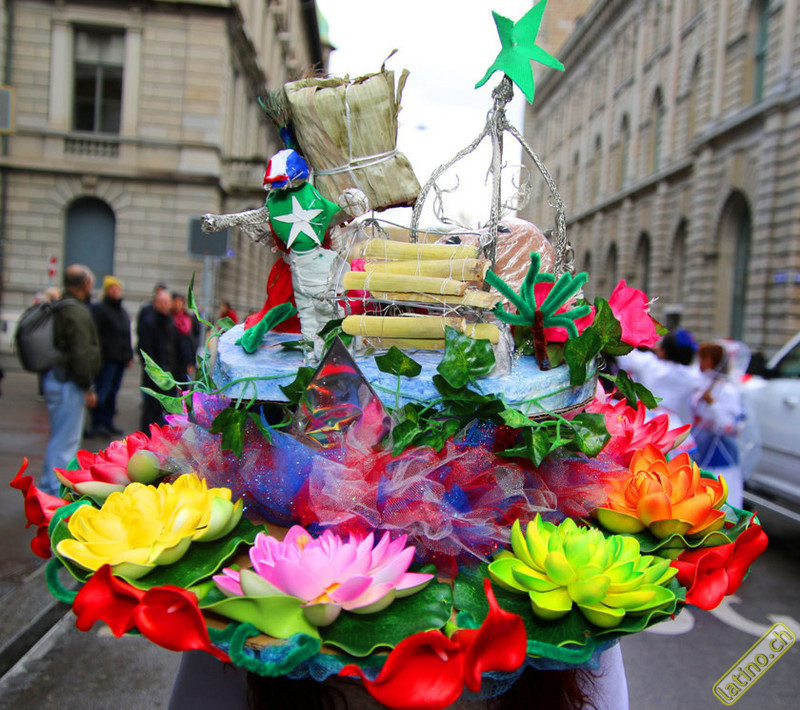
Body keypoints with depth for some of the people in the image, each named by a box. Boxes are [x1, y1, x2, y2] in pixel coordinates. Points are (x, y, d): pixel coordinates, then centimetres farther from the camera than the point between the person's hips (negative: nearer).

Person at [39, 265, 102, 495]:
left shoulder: (59, 309, 15)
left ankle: (49, 487, 29)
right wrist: (88, 388, -15)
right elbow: (81, 354, -20)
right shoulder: (77, 312, -17)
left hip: (55, 378, 10)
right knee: (65, 440, -5)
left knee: (60, 438, 19)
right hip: (68, 383, -10)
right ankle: (57, 492, 0)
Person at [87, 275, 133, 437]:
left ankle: (107, 422, 17)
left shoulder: (123, 312, 21)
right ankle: (97, 423, -2)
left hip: (120, 359, 8)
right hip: (106, 358, -8)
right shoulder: (99, 308, -4)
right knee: (102, 391, -7)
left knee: (112, 392, 11)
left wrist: (129, 355, 19)